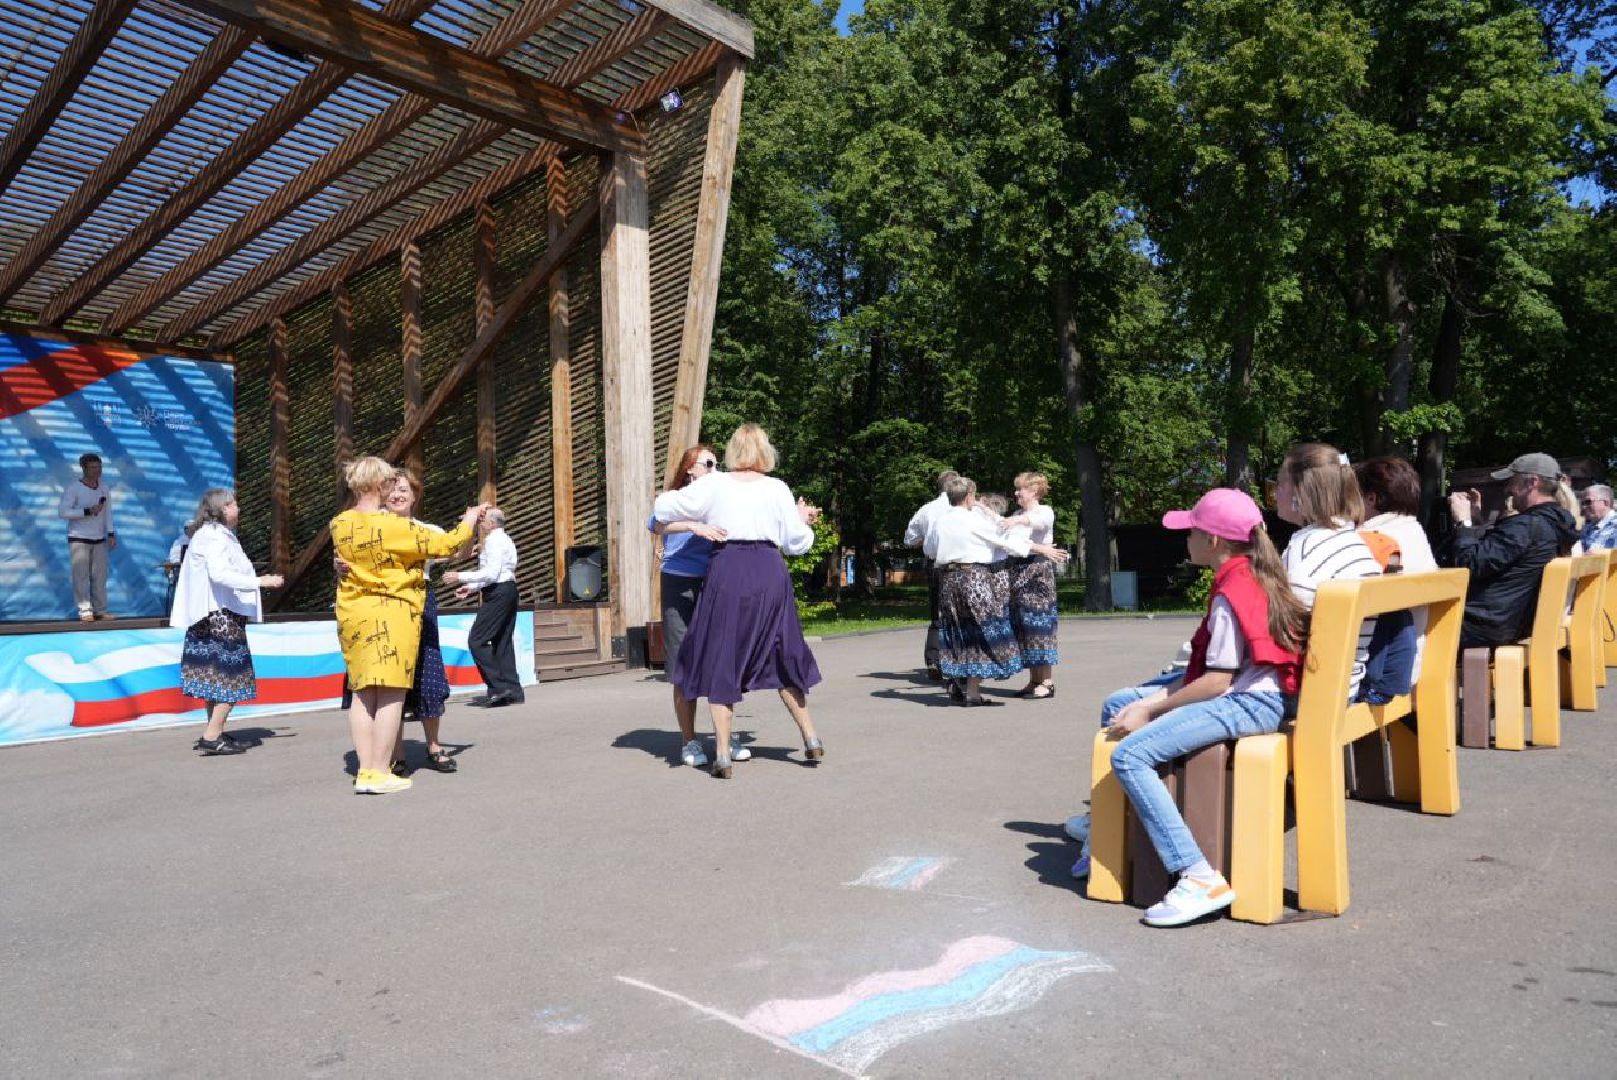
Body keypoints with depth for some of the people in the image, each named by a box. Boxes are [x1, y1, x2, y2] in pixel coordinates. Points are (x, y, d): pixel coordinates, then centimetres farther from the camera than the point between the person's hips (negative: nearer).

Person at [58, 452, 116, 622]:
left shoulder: (105, 489, 9)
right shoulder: (73, 489, -7)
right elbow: (62, 512, -13)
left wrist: (111, 534, 5)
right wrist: (87, 511, -21)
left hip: (99, 539, 5)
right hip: (78, 539, -4)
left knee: (100, 576, 2)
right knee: (81, 576, -6)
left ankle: (100, 610, 6)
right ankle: (85, 611, -5)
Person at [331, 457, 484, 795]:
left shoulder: (340, 525, 3)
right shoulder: (395, 527, -16)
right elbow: (444, 545, -9)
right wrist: (469, 521, 6)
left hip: (352, 614, 7)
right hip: (392, 613, -7)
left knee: (363, 693, 10)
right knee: (391, 694, -3)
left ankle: (364, 770, 11)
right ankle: (379, 774, -3)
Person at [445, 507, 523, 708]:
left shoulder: (494, 540, -11)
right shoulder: (504, 539, 21)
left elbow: (492, 574, -21)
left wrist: (461, 577, -17)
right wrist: (472, 588, 19)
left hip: (498, 594, -10)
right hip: (507, 591, 10)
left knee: (477, 640, -9)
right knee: (502, 641, 10)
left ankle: (498, 687, -12)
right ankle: (513, 691, 10)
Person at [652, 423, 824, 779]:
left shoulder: (713, 484, 5)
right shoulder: (777, 488, 8)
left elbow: (665, 507, 4)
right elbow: (797, 542, 8)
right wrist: (802, 521, 29)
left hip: (727, 569, -2)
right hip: (770, 570, 2)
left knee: (720, 660, 6)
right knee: (782, 657, 17)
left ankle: (722, 754, 3)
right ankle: (810, 739, 22)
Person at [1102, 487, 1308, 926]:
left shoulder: (1231, 593, -15)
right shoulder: (1251, 577, 16)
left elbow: (1218, 680, -19)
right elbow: (1207, 670, 13)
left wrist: (1150, 711, -10)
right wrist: (1151, 701, 4)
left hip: (1249, 702, -11)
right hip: (1249, 694, 11)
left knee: (1129, 756, -23)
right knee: (1119, 704, 12)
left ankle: (1200, 879, -24)